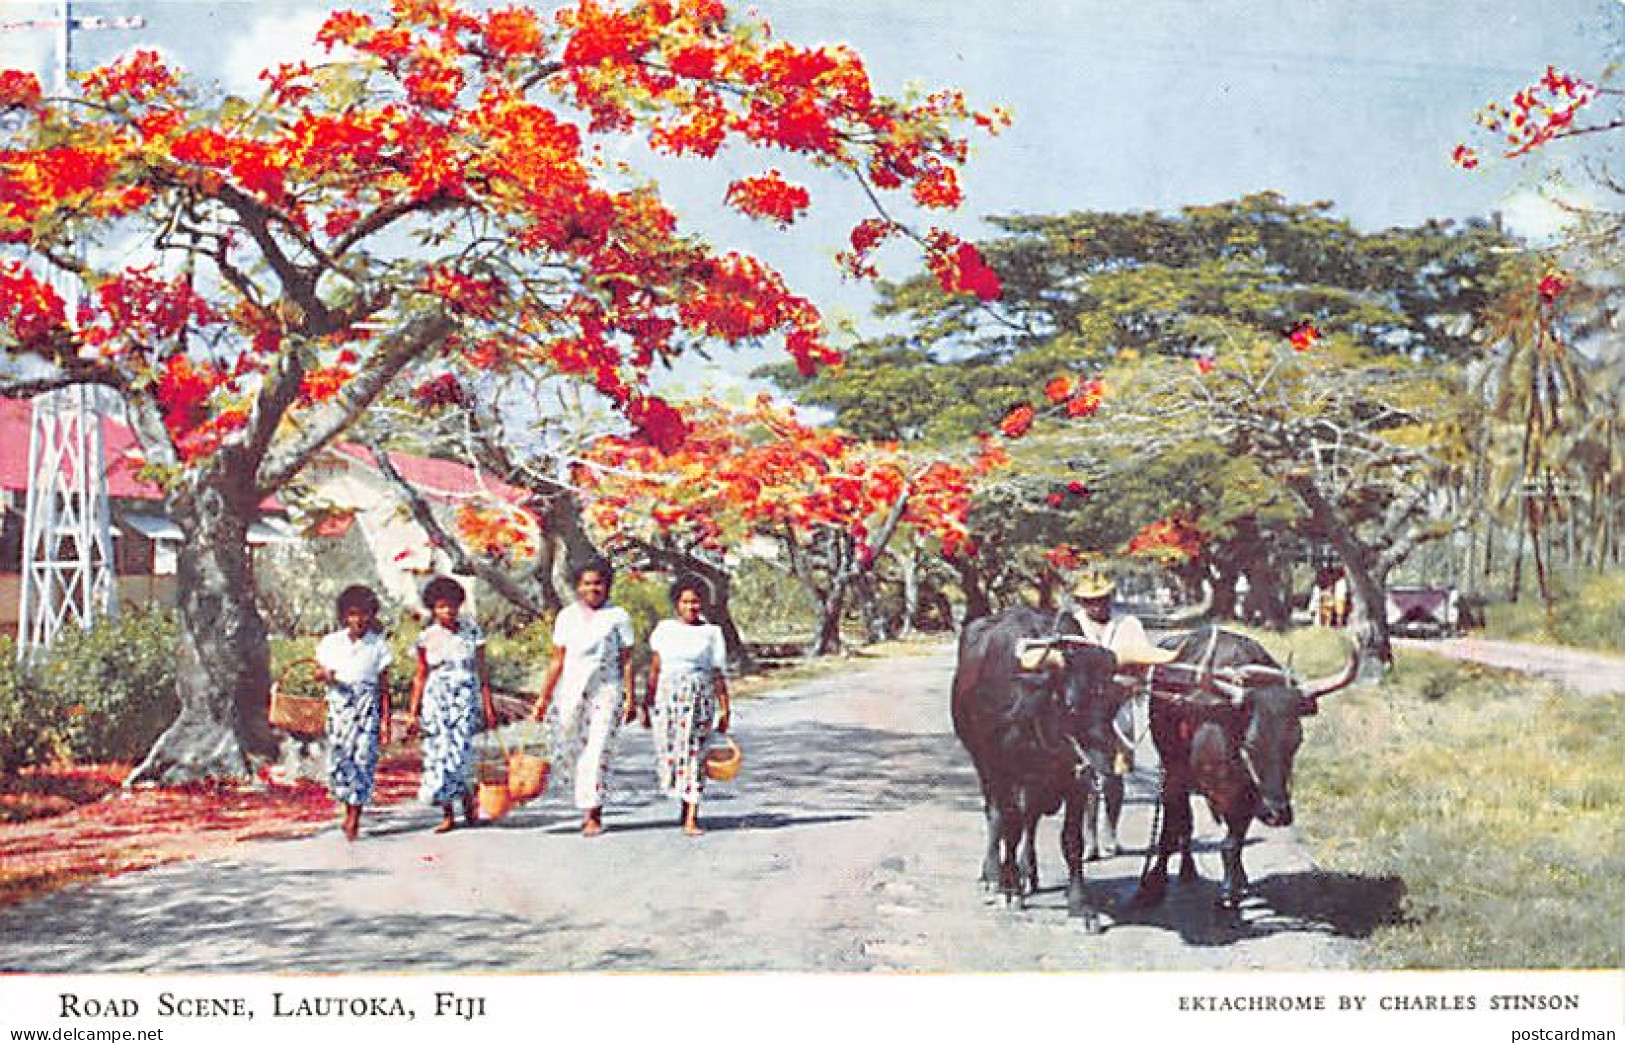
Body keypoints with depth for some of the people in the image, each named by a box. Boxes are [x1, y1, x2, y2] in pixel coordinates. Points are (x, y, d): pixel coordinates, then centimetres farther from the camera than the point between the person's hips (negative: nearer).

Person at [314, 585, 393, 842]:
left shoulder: (378, 646, 2)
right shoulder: (330, 642, 6)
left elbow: (384, 687, 4)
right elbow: (318, 671, 15)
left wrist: (385, 721, 0)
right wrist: (325, 674, -10)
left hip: (367, 707, -1)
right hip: (338, 707, 2)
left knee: (363, 758, -8)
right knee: (338, 759, -3)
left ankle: (354, 819, -1)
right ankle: (349, 807, 20)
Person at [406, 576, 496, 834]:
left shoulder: (472, 630, 2)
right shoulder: (428, 637, 4)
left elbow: (482, 670, 4)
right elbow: (421, 677, 9)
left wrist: (488, 705, -1)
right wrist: (413, 712, 7)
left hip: (466, 699, -1)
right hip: (436, 701, 2)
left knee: (460, 752, -14)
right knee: (439, 754, -2)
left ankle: (468, 803, 7)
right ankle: (447, 815, 6)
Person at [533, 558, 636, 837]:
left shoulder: (618, 616, 3)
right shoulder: (567, 616, 10)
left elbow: (627, 661, 2)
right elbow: (557, 660, 12)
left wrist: (631, 698, -3)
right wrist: (544, 696, 8)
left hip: (606, 690, -3)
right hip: (570, 689, 3)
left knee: (597, 751, -8)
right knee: (566, 748, 1)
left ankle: (593, 814, -2)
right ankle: (588, 802, 23)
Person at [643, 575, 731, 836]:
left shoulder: (711, 633, 5)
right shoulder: (664, 629, 9)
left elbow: (718, 675, 4)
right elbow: (655, 669, 11)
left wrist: (725, 710, 0)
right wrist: (647, 704, 9)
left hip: (700, 697, -2)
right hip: (667, 697, 2)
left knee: (694, 754, -7)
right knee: (668, 754, 2)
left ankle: (691, 819, -6)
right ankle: (685, 799, 29)